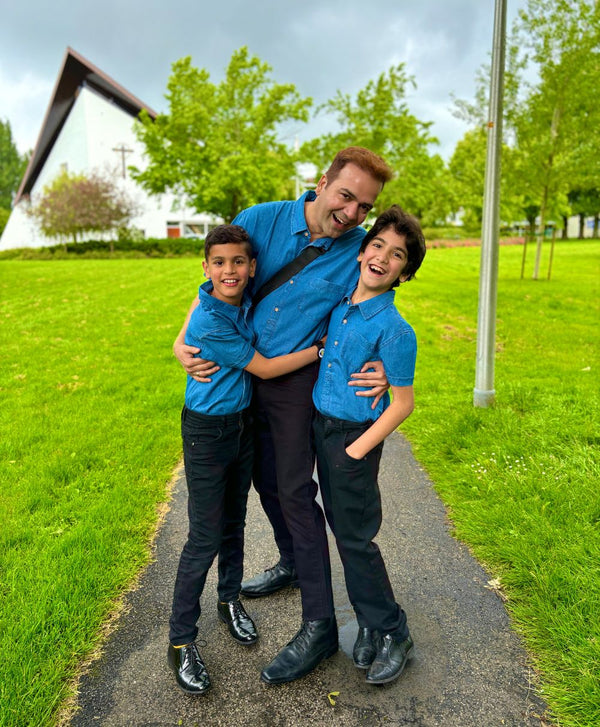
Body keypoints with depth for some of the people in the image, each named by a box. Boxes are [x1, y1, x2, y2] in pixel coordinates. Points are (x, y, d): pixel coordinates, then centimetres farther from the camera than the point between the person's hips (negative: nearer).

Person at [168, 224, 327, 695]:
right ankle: (181, 642, 17)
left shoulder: (247, 302, -4)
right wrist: (323, 348, -16)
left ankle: (231, 600, 42)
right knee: (205, 537, 0)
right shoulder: (209, 323, -26)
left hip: (243, 422, 7)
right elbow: (264, 369, -20)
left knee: (234, 521, 20)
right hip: (207, 431, -6)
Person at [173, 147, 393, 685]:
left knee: (295, 491, -5)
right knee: (265, 479, 18)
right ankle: (293, 564, 44)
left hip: (298, 382, -4)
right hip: (241, 373, 4)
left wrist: (380, 370, -23)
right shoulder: (262, 221, -11)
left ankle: (320, 626, 9)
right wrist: (182, 342, -12)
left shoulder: (360, 250, -14)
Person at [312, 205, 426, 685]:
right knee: (341, 528, 16)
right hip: (322, 428, 8)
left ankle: (393, 633, 25)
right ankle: (369, 622, 35)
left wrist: (355, 451, -15)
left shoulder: (394, 330, -20)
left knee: (355, 537, 3)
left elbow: (402, 404, -16)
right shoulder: (340, 307, 2)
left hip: (355, 437, -7)